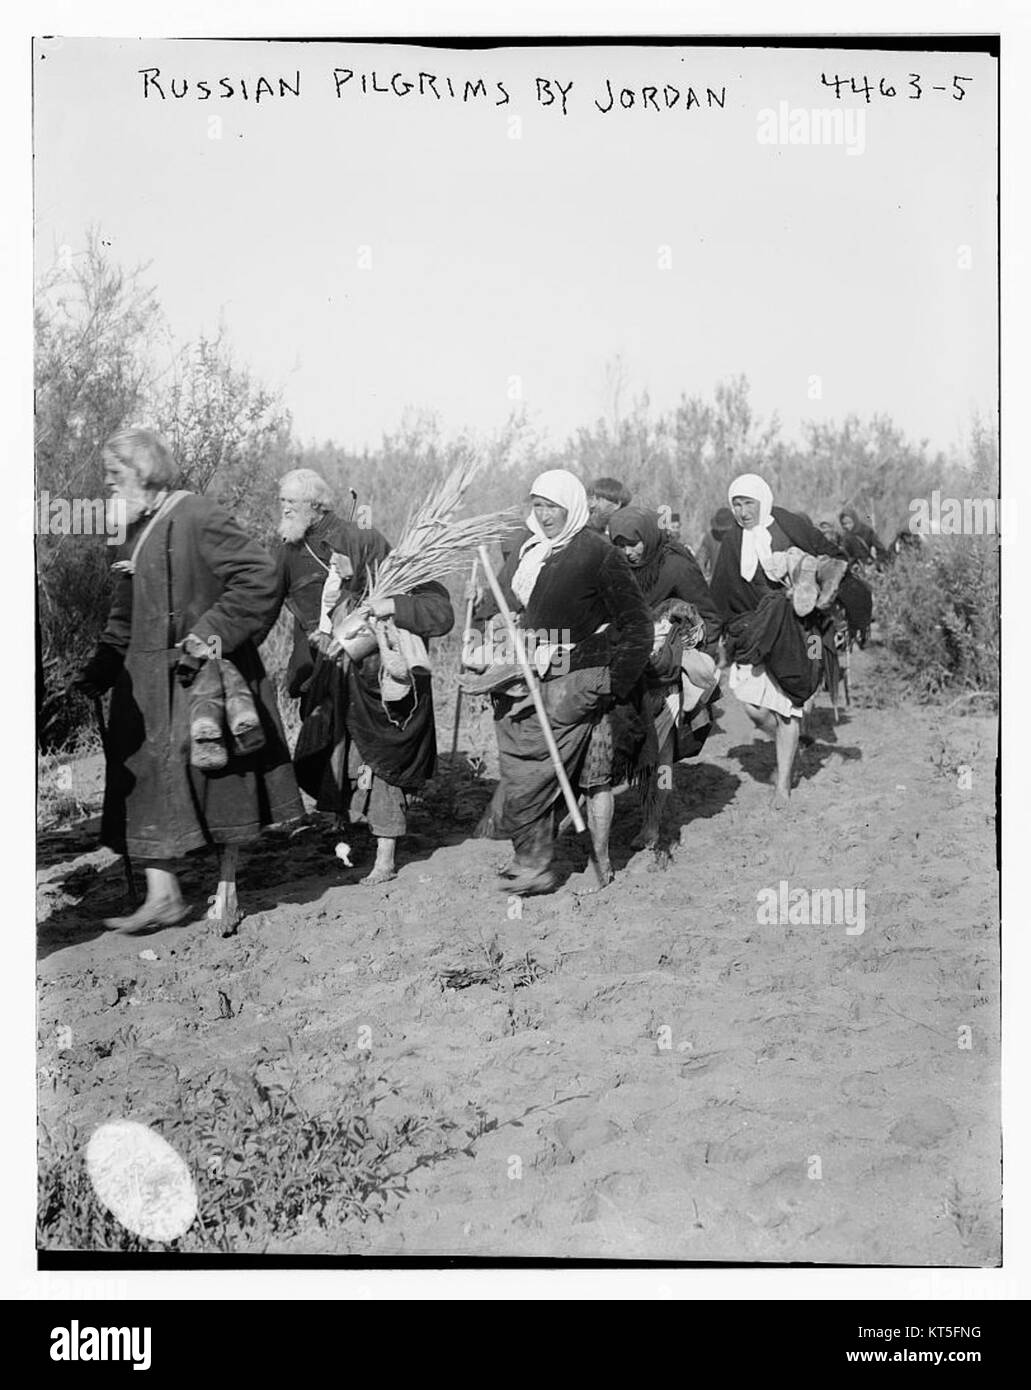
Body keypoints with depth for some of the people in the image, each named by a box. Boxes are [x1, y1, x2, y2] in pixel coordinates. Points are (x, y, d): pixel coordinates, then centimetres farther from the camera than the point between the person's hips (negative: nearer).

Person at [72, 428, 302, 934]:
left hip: (202, 673, -8)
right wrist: (99, 669, 8)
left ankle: (227, 887, 18)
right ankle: (162, 896, 12)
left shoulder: (197, 518, -13)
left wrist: (212, 631, -20)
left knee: (217, 777, 4)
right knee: (148, 782, 5)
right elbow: (125, 616, 19)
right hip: (149, 681, 8)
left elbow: (257, 573, -18)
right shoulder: (136, 531, 14)